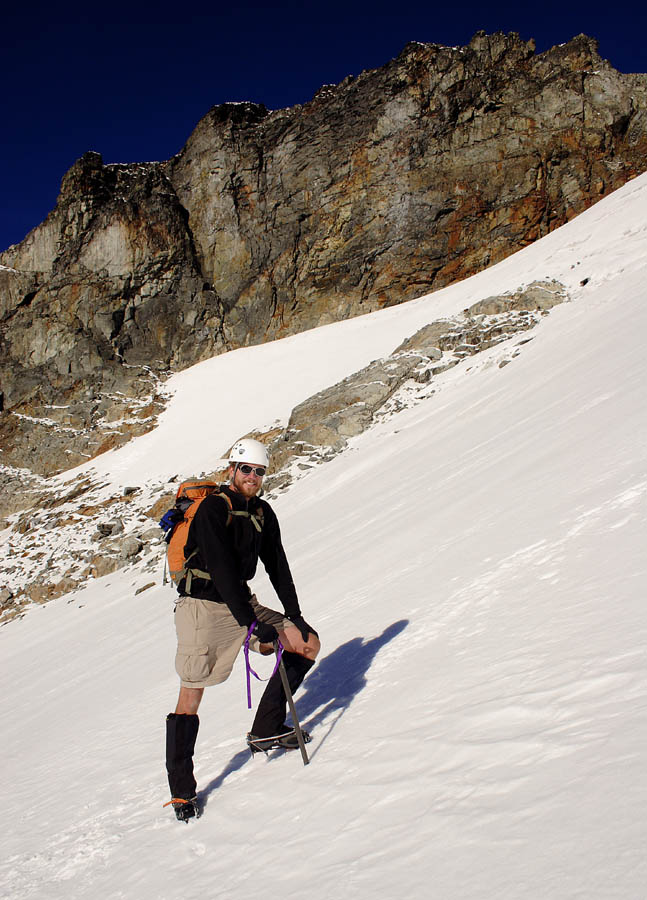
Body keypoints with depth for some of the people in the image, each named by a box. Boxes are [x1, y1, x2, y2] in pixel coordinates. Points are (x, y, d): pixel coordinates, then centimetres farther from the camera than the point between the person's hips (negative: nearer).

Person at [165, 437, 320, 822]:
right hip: (204, 606, -7)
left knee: (310, 644, 3)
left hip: (243, 602, 8)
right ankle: (182, 790, 3)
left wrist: (295, 616, 5)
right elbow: (222, 571, -22)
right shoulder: (213, 508, -15)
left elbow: (277, 566, 12)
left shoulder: (263, 512, 8)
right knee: (191, 696, -9)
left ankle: (267, 730, 9)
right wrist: (253, 625, -25)